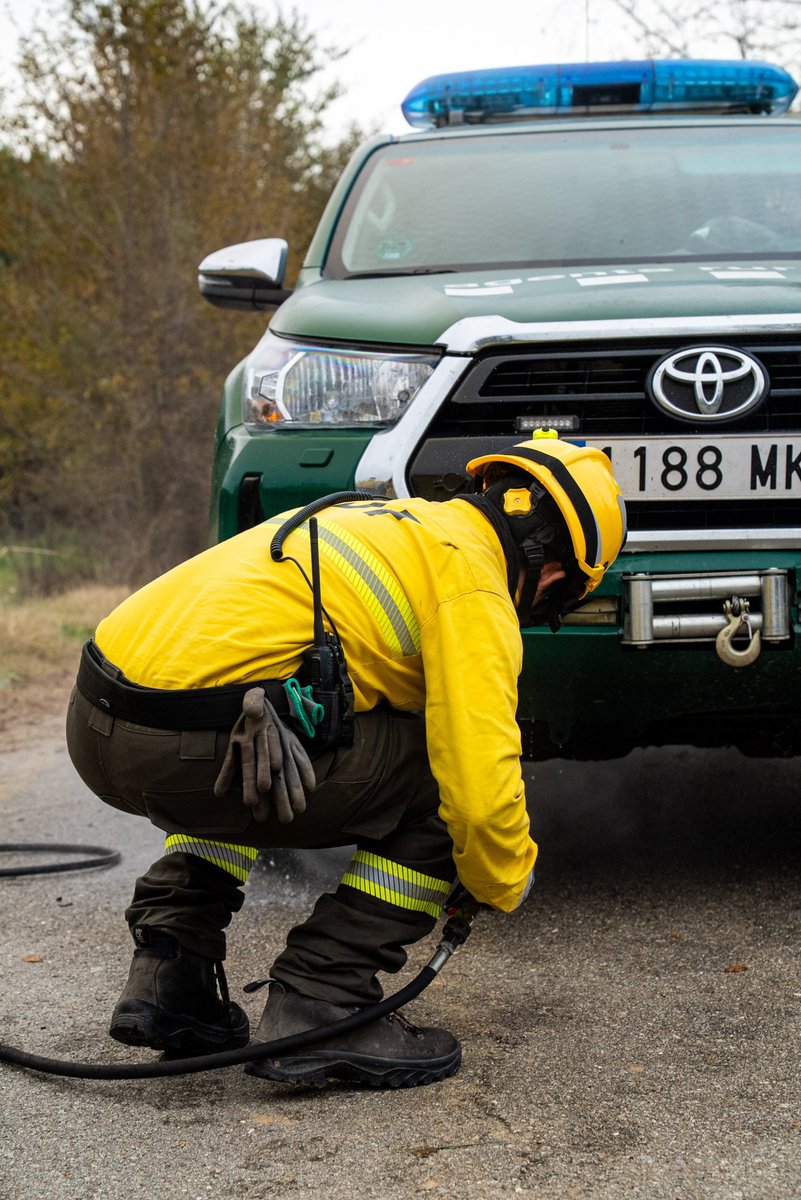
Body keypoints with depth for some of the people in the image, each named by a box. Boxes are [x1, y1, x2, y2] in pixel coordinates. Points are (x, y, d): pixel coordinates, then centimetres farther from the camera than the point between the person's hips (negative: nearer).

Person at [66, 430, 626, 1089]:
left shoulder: (386, 521, 28)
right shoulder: (474, 583, 0)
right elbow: (481, 787, -9)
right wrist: (505, 886, 13)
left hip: (92, 724, 9)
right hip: (185, 743, -9)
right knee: (440, 780, 5)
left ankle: (166, 978, 23)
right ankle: (320, 1008, 2)